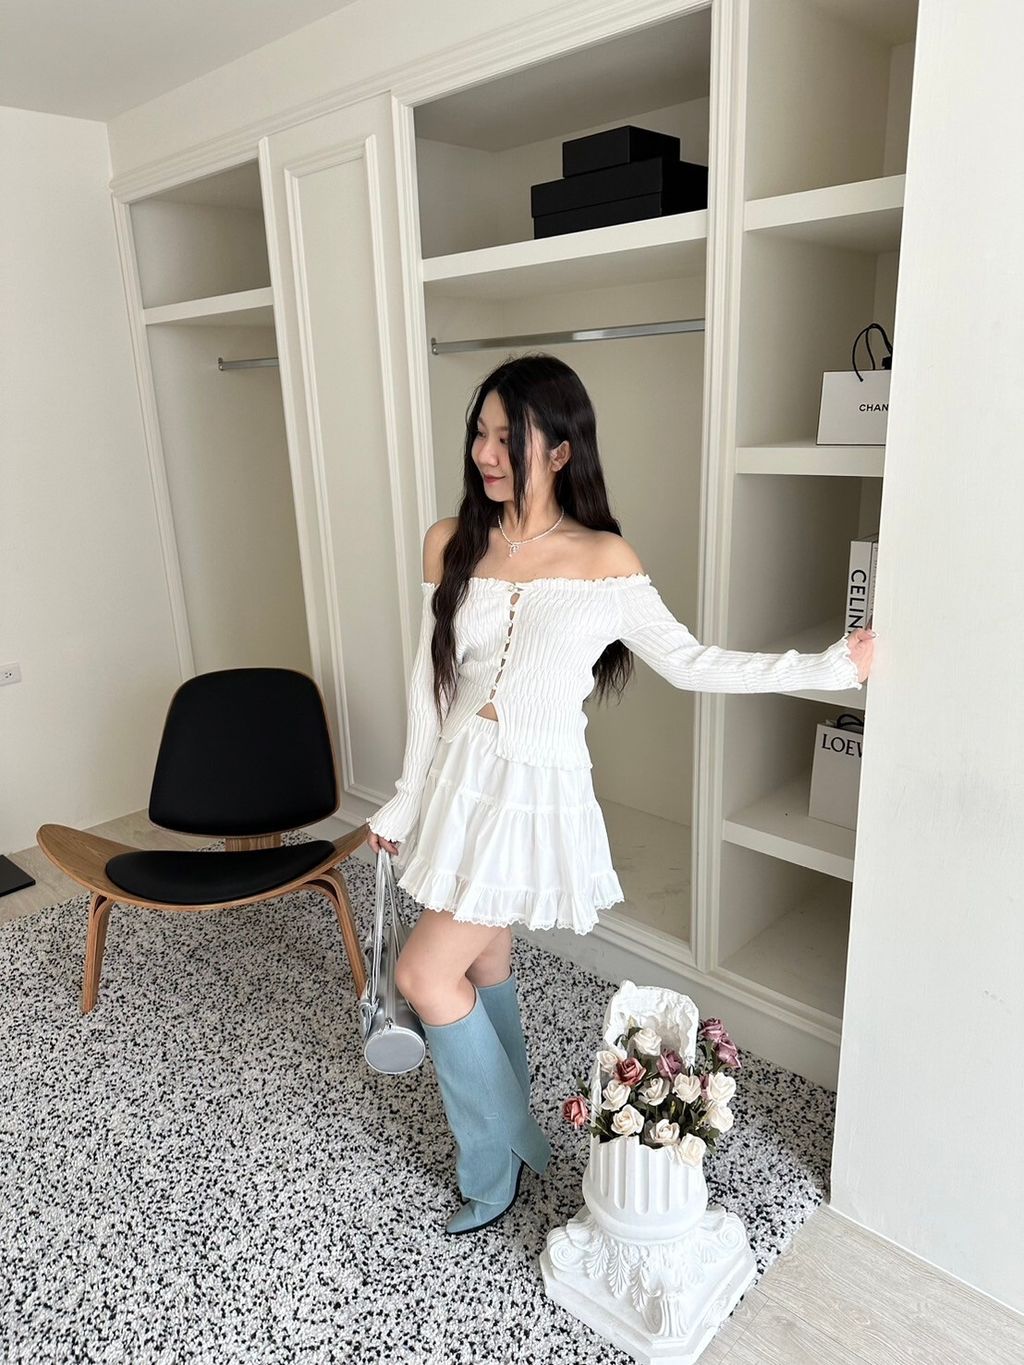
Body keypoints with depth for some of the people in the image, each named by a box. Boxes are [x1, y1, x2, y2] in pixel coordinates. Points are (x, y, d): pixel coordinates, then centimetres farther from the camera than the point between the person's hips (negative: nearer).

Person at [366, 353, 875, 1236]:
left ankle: (496, 1162, 23)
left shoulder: (604, 561, -9)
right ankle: (510, 1141, 42)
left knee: (425, 974, -4)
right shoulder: (452, 543, 1)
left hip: (537, 791, -5)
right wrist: (409, 800, 9)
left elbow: (687, 662, -1)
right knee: (484, 966, 17)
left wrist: (832, 666, -4)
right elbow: (430, 680, 6)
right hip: (459, 777, 5)